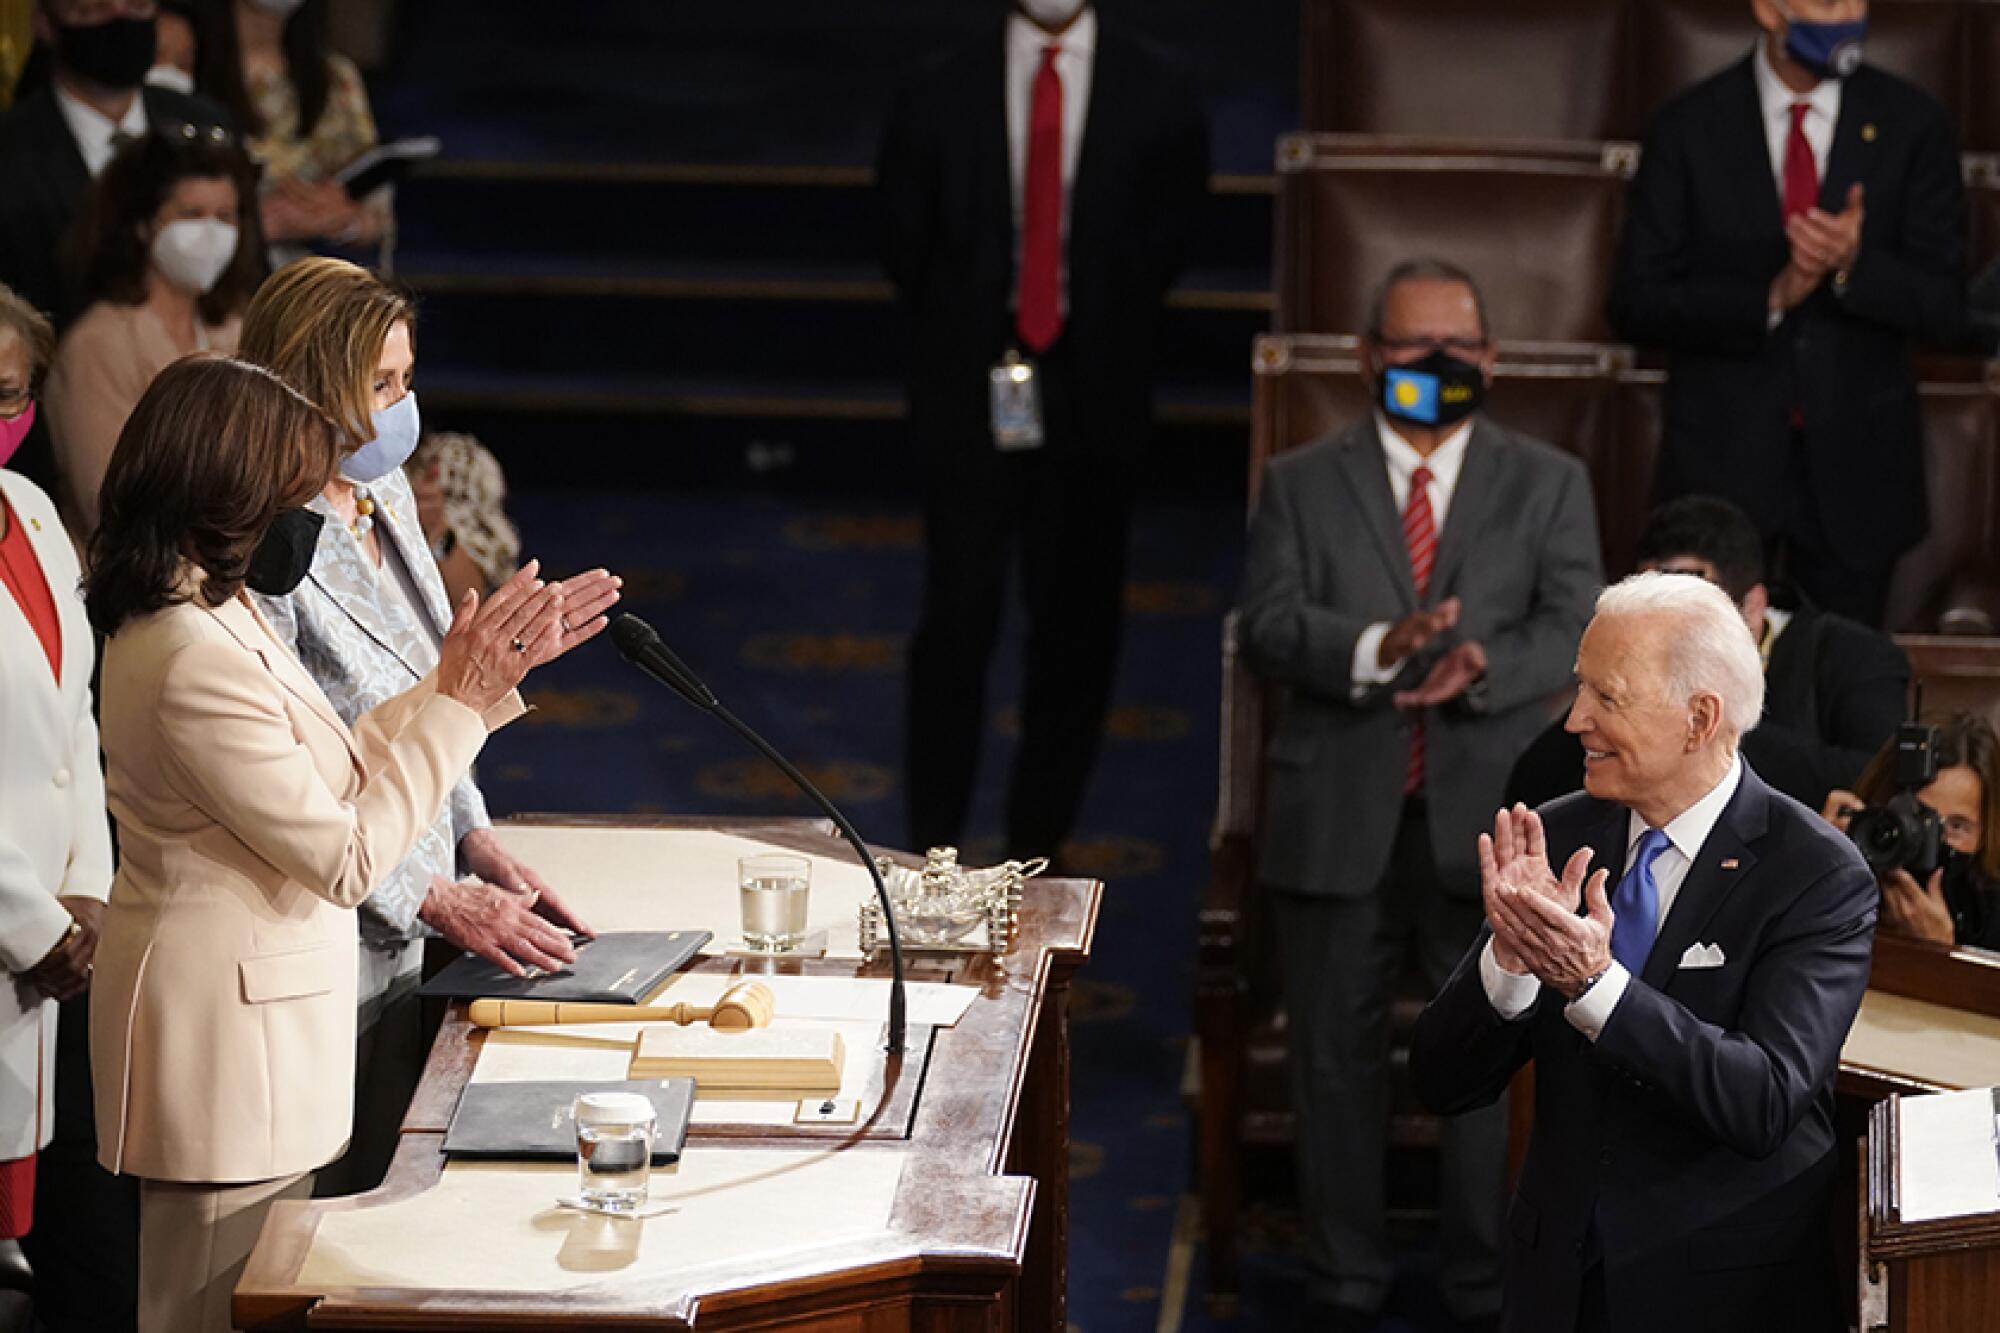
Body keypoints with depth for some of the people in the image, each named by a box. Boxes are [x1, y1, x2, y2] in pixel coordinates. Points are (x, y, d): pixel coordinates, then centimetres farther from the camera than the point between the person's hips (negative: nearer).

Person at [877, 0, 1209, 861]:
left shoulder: (1157, 99, 1)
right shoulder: (939, 99, 0)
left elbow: (1164, 240, 6)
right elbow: (904, 245, 8)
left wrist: (1091, 335, 2)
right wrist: (962, 347, 7)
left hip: (1093, 402, 1)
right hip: (970, 396, -1)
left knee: (1076, 622, 6)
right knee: (958, 614, -1)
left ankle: (1039, 839, 17)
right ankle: (933, 844, 8)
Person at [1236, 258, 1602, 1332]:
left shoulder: (1548, 485, 8)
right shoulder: (1301, 485, 7)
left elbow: (1572, 630, -3)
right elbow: (1266, 627, -6)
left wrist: (1483, 667, -23)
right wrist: (1376, 649, -24)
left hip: (1488, 813, 0)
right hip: (1338, 819, 1)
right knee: (1336, 1058, 9)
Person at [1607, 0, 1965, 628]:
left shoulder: (1911, 125, -1)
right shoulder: (1689, 128, -2)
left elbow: (1947, 313, -2)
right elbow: (1636, 304, -5)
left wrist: (1855, 264, -22)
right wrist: (1771, 296, -19)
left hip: (1855, 466, 1)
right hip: (1721, 462, -1)